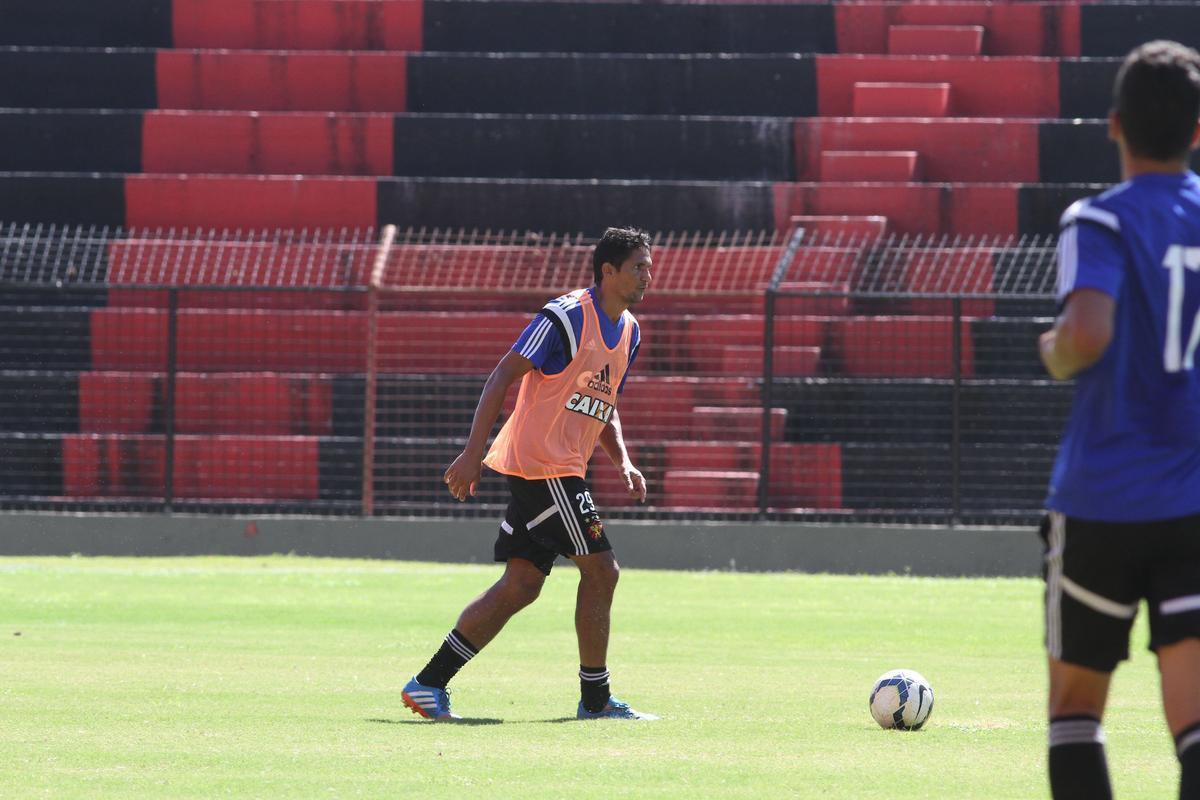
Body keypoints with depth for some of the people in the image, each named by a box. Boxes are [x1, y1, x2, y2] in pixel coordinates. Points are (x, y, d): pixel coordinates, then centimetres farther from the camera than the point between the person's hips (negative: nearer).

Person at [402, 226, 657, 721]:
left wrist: (623, 463, 9)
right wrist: (474, 452, -22)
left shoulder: (629, 332, 15)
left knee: (521, 585, 4)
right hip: (542, 463, -9)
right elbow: (504, 375, -16)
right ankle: (595, 699, 2)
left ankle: (429, 684, 5)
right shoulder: (566, 316, -13)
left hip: (562, 469, 9)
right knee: (600, 570, -7)